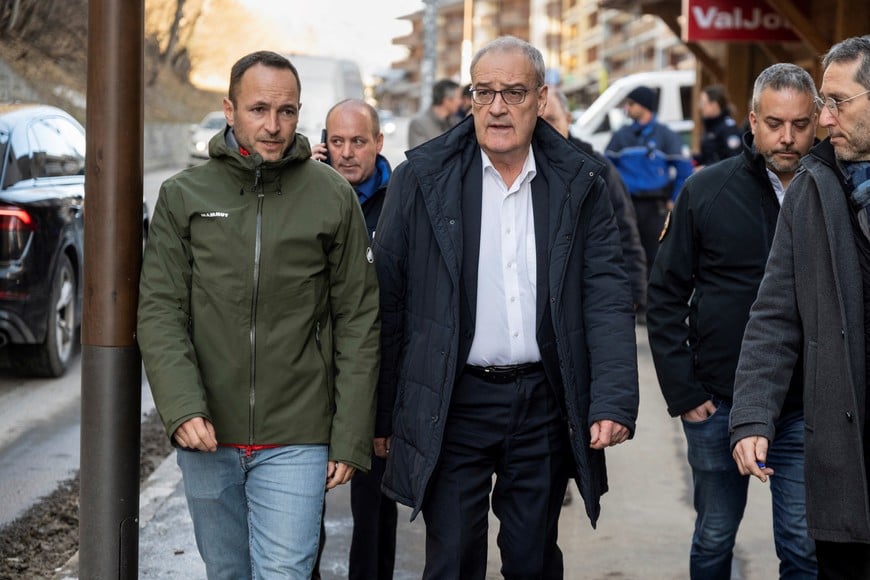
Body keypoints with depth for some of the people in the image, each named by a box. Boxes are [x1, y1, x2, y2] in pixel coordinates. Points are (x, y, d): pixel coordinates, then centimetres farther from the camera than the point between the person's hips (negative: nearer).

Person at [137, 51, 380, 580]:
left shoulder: (333, 197, 0)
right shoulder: (183, 195, 3)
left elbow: (359, 323, 1)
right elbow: (160, 311, -2)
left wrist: (350, 439, -3)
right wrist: (182, 408, -16)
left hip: (296, 441, -2)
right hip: (207, 437, 2)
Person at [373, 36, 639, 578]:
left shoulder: (580, 182, 2)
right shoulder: (423, 177, -2)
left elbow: (607, 295, -2)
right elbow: (389, 299, 1)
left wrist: (614, 401, -14)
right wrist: (382, 413, 1)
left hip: (545, 401, 2)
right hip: (454, 405, -1)